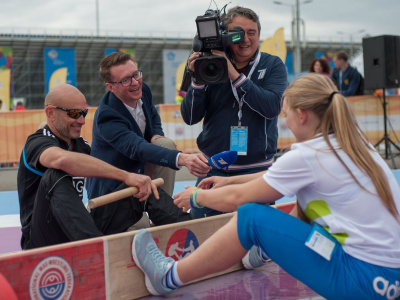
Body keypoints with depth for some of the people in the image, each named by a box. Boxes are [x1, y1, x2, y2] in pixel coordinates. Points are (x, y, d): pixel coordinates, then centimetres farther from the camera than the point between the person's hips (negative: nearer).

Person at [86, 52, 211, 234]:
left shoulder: (143, 90, -8)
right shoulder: (106, 117, -32)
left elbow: (154, 117, 15)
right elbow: (137, 148, -47)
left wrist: (157, 135, -11)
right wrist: (183, 159, -62)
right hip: (112, 187, -9)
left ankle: (161, 213, -9)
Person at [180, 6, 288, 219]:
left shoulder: (273, 65, 1)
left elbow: (272, 107, -17)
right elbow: (190, 118, -2)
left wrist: (235, 76, -21)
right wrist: (197, 79, -16)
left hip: (257, 168, -1)